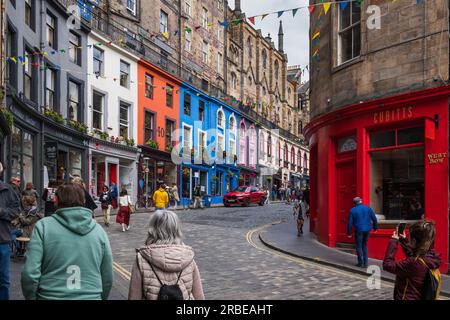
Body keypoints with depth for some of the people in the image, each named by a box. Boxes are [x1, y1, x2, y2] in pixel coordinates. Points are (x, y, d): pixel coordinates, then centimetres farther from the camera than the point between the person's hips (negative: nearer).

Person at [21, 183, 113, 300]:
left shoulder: (43, 226, -8)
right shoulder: (98, 230, -2)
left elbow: (30, 274, -12)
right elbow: (107, 278, 2)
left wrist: (31, 297, 4)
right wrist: (101, 297, 18)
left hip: (51, 296, -1)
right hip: (91, 296, 2)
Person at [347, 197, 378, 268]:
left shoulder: (352, 210, -5)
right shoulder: (368, 208, 2)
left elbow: (350, 223, -6)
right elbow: (374, 219, 5)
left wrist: (349, 233, 1)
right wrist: (375, 228, 18)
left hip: (359, 230, -3)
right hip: (367, 230, 3)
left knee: (359, 246, 9)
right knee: (364, 245, 17)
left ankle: (361, 263, 11)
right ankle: (365, 263, 13)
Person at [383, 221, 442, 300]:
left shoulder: (414, 263, -31)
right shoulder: (431, 256, -7)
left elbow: (387, 265, -24)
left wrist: (393, 240, -17)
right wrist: (404, 240, 10)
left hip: (407, 298, -8)